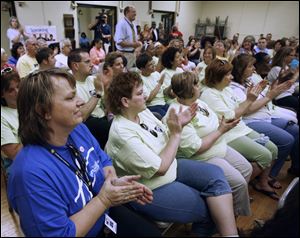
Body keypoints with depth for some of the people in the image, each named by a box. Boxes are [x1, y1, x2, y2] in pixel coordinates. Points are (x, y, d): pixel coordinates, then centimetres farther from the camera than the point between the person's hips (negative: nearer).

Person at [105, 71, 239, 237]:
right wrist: (176, 133, -18)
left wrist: (179, 125, -11)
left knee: (215, 174, -6)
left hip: (170, 167, 8)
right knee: (208, 208, -8)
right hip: (150, 191, -7)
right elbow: (161, 167, -24)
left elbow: (166, 138, 8)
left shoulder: (143, 111, -2)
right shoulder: (122, 133, -26)